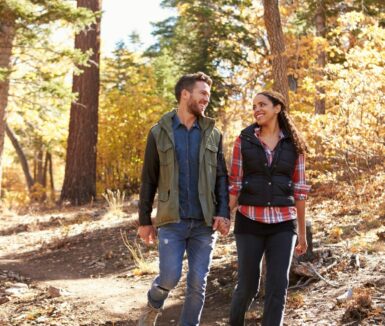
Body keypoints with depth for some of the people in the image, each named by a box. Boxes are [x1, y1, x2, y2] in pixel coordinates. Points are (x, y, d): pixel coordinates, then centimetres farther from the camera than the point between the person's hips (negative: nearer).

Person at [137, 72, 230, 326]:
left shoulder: (213, 134, 7)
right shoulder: (159, 132, 2)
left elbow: (222, 177, 5)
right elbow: (149, 180, 4)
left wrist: (224, 213, -8)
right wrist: (145, 220, 2)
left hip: (204, 222, 2)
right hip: (171, 221, -2)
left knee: (198, 283, 2)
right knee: (170, 278, -8)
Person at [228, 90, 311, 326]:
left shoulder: (294, 144, 4)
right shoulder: (244, 140, 1)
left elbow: (299, 189, 6)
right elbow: (234, 184, 2)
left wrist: (302, 232, 8)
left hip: (282, 224, 1)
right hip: (250, 221, -1)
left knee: (278, 287, -7)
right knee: (248, 286, 6)